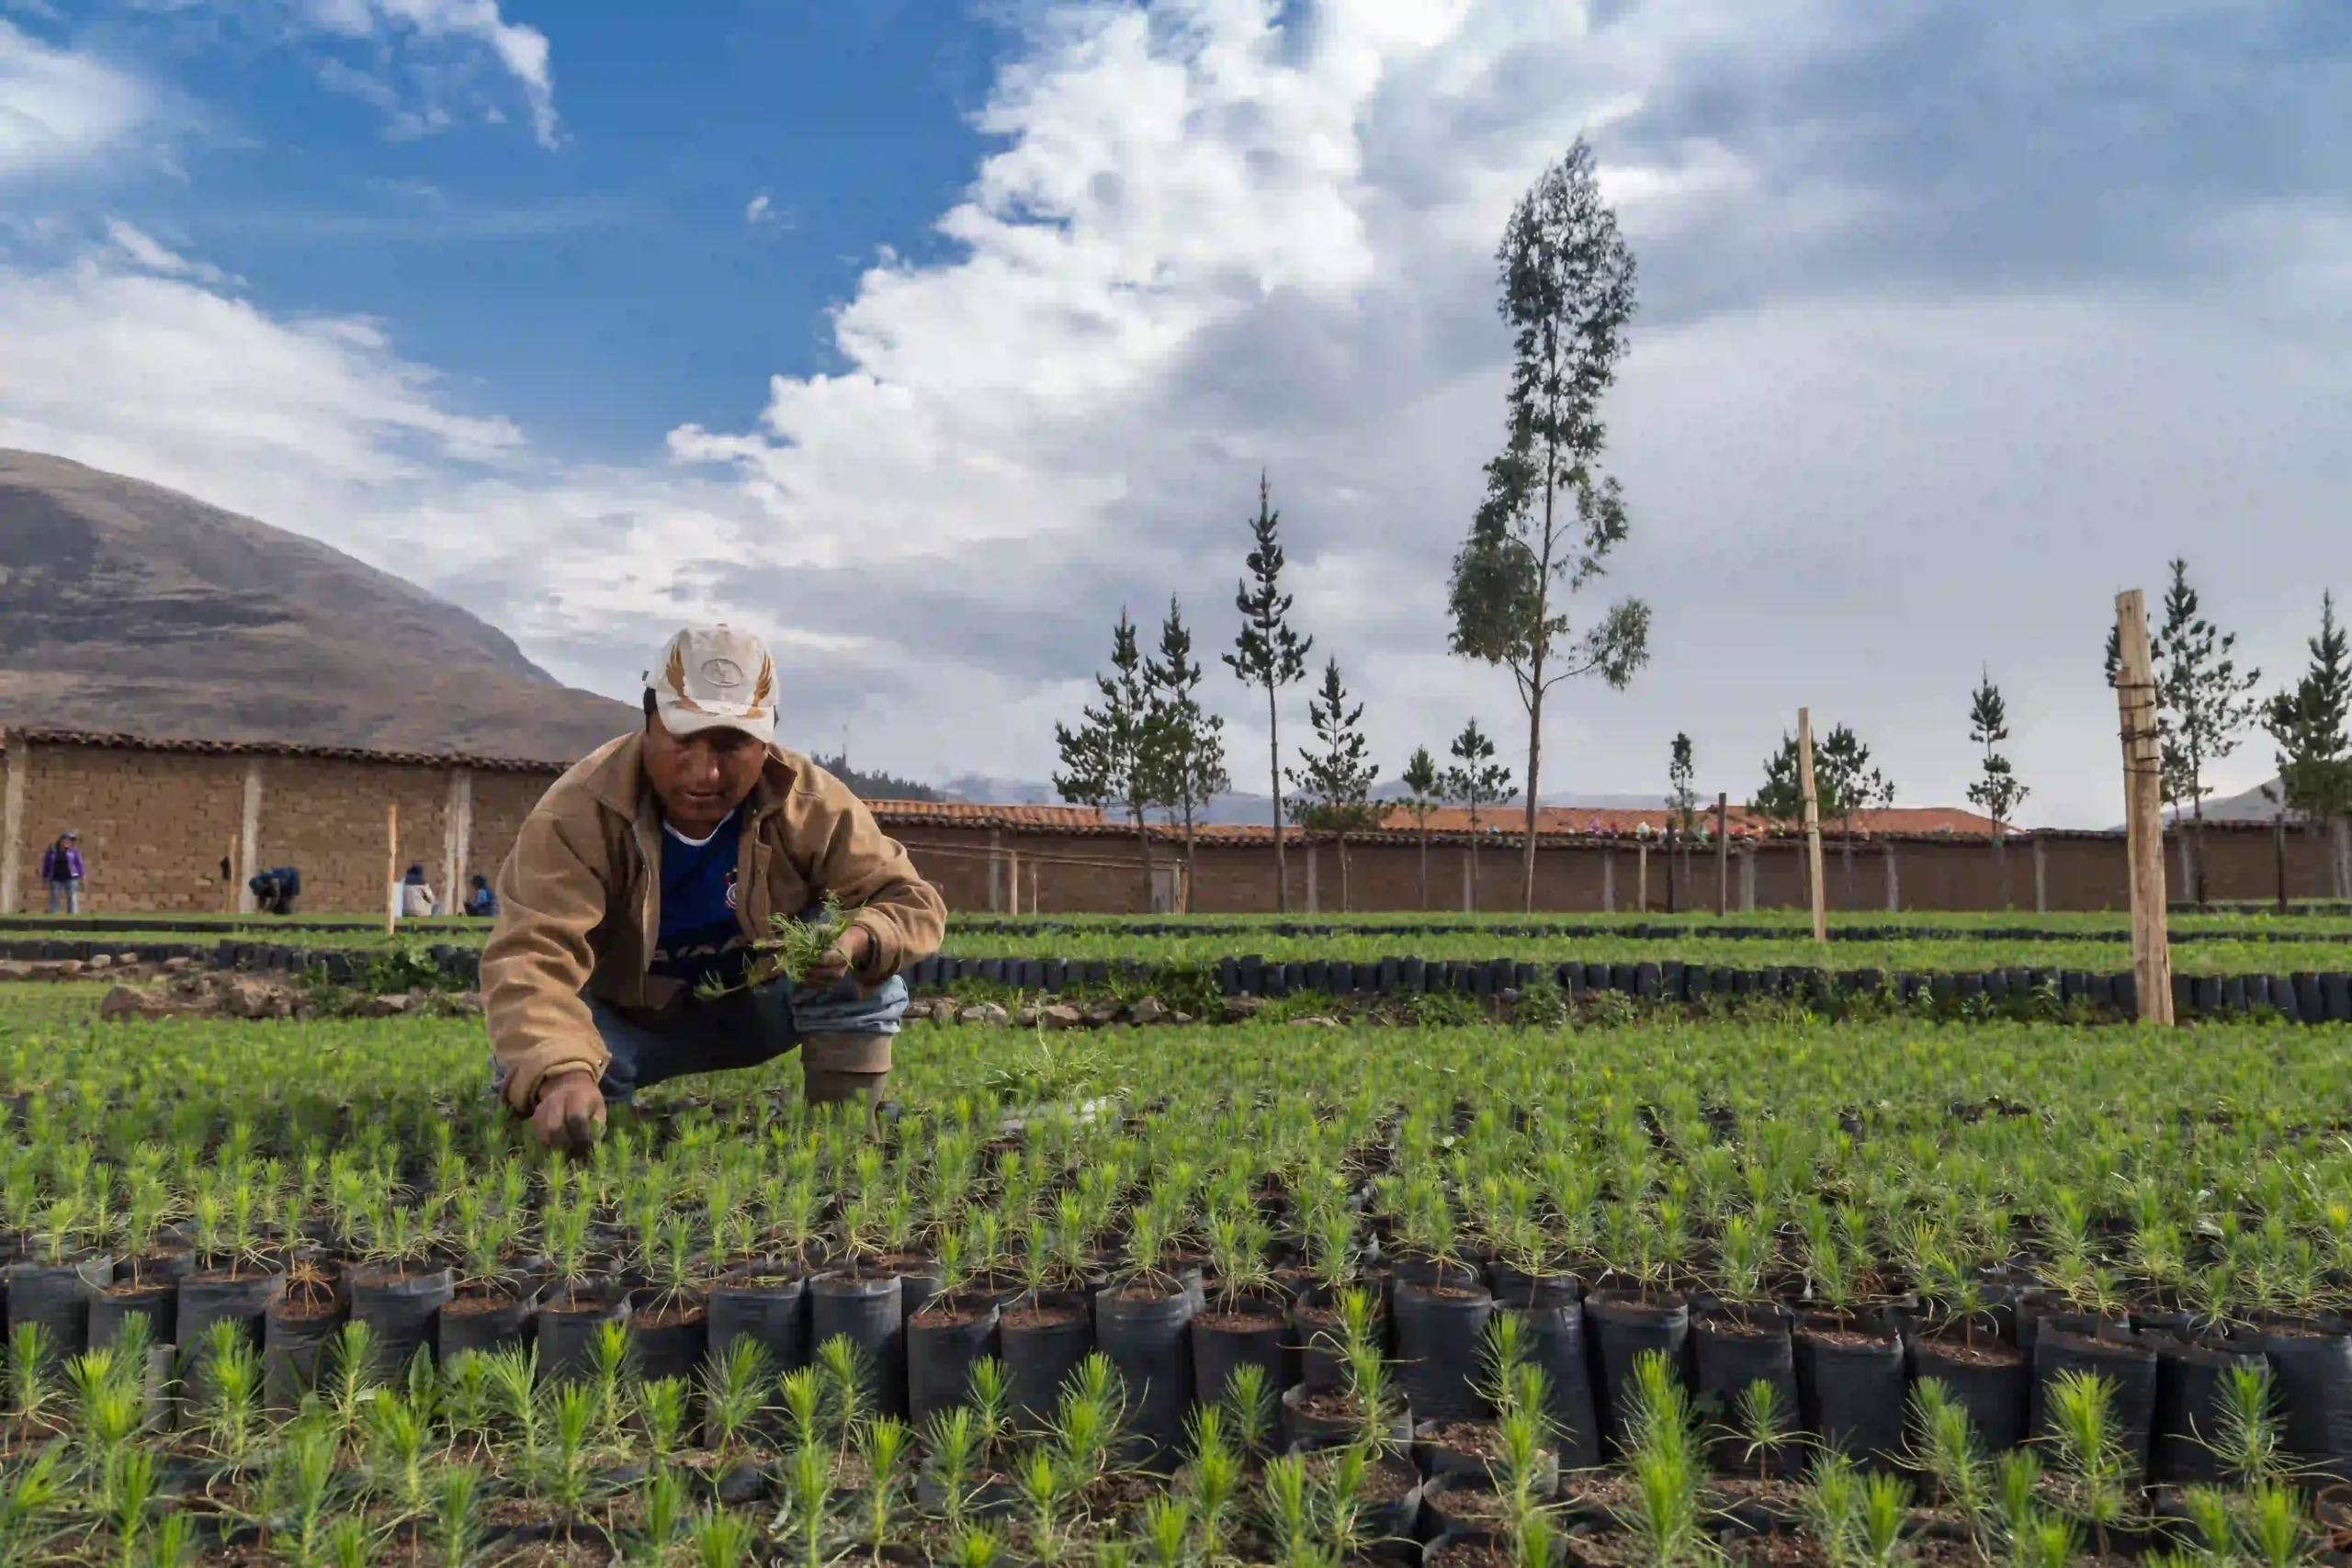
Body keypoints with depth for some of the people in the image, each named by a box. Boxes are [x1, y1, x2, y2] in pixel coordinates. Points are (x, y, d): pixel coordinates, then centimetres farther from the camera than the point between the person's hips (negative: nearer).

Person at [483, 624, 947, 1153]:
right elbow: (532, 953, -41)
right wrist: (559, 1075, -62)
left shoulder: (811, 803, -22)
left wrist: (859, 940, -43)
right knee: (528, 1068, -30)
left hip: (756, 1006, 1)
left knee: (865, 971, -26)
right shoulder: (577, 812, -30)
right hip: (628, 1019, -1)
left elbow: (912, 901, -18)